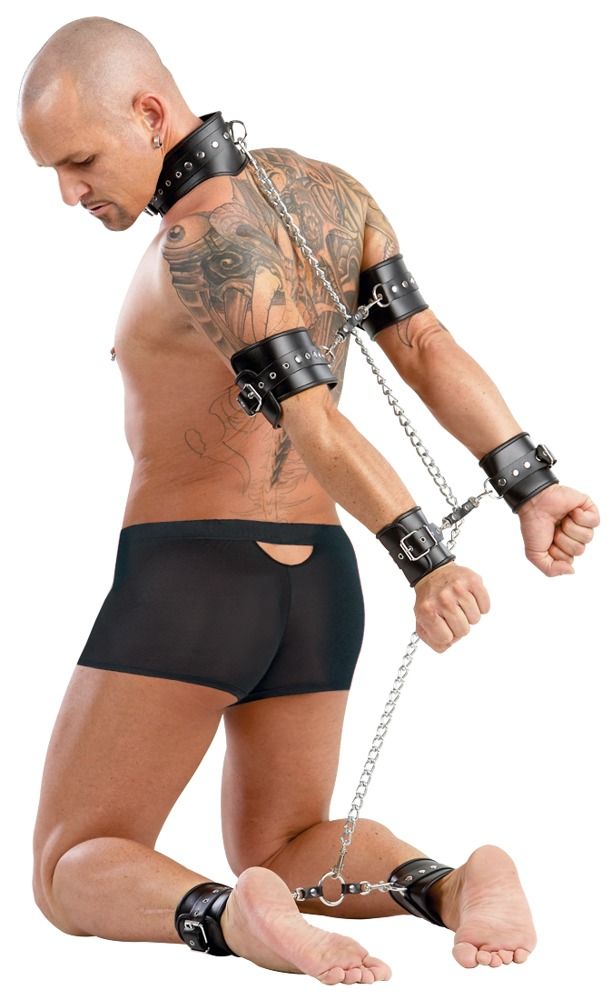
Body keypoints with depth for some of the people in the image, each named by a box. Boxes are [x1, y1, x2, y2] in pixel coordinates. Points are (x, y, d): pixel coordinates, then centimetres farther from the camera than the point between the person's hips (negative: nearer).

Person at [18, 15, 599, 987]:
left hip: (183, 581, -8)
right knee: (280, 850, 24)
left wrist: (427, 565, -31)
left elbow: (310, 421, -27)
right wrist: (533, 491, -8)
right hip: (317, 580, 8)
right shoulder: (333, 192, 7)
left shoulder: (198, 235, -18)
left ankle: (228, 915, -24)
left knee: (75, 878, 9)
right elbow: (431, 352, -1)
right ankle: (454, 884, -8)